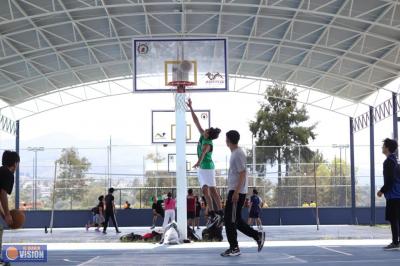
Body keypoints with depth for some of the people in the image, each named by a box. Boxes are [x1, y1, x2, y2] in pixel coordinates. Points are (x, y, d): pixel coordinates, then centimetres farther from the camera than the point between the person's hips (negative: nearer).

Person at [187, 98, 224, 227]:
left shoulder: (208, 144, -22)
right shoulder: (202, 136, 0)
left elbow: (203, 152, -44)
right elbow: (196, 121, 6)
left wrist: (199, 161, -63)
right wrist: (190, 108, 6)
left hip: (208, 168, -8)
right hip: (201, 168, 8)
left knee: (212, 190, -9)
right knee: (205, 190, 5)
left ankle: (220, 214, -10)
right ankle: (212, 214, 6)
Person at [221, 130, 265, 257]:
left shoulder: (238, 154, -14)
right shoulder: (235, 153, 16)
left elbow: (242, 174, -19)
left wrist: (236, 192, -22)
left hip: (236, 192, -10)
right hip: (234, 191, 10)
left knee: (230, 220, -6)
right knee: (236, 220, 13)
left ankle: (234, 248, -1)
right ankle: (258, 236, 15)